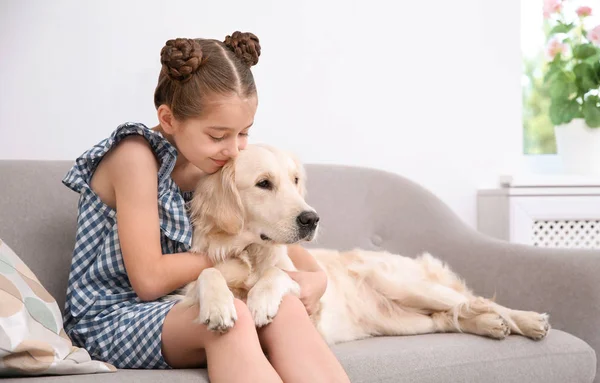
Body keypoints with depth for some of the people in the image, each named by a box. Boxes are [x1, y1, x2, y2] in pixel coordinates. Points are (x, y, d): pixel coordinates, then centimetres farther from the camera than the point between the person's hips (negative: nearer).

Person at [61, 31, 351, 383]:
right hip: (111, 320, -6)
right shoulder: (136, 155, -17)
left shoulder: (215, 164, 3)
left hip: (179, 311, 6)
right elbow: (149, 280, -21)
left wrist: (316, 276, -9)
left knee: (285, 308, -22)